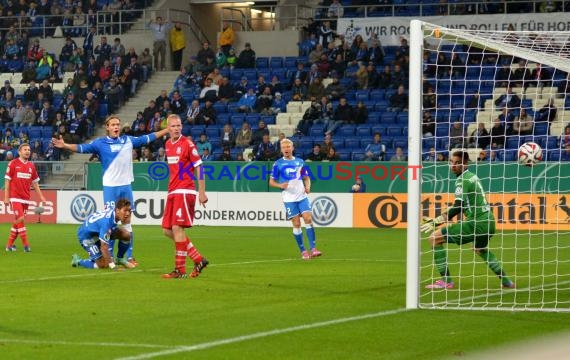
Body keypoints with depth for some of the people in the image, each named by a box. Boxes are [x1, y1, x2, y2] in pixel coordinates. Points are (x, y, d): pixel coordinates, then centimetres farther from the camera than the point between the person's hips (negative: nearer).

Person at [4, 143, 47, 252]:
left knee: (17, 221, 8)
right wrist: (6, 197, -7)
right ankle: (26, 244, -10)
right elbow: (7, 181, -2)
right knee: (20, 219, -15)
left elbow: (35, 183, 15)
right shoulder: (13, 164, -4)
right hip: (15, 197, -5)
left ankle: (9, 245, 17)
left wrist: (41, 197, 10)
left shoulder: (31, 165, 9)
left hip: (26, 198, 5)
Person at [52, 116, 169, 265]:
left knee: (127, 223, 8)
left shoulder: (128, 140, 8)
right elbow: (83, 148, -13)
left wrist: (168, 129, 20)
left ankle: (128, 256, 14)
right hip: (110, 187, -3)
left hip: (126, 186, 4)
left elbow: (148, 137, 18)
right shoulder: (100, 143, -2)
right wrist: (65, 145, -28)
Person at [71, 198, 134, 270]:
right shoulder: (106, 221, -40)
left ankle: (119, 259, 14)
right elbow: (104, 246, -36)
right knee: (103, 265, -15)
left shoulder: (114, 210, -16)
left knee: (126, 235, -8)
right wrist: (112, 265, -34)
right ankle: (78, 261, 7)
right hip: (87, 236, -8)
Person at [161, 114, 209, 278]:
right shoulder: (168, 144, 12)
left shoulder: (187, 144, -9)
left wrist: (202, 192, -13)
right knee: (167, 230, 6)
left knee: (177, 228, -12)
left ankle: (180, 269, -6)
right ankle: (198, 259, 15)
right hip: (172, 191, 8)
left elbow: (199, 168, -9)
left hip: (185, 191, -8)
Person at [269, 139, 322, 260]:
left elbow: (306, 177, 18)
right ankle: (303, 251, 6)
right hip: (289, 198, -2)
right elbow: (271, 182, 3)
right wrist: (280, 185, -18)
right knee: (296, 224, -3)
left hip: (302, 196, 2)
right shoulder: (278, 164, 1)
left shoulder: (300, 162, 9)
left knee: (308, 219, -11)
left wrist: (307, 186, -4)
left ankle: (313, 249, -10)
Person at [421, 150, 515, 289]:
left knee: (435, 238, -6)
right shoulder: (472, 176, 15)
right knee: (480, 249, 39)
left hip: (477, 223, -10)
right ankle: (506, 281, 36)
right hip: (488, 221, 10)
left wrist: (437, 221, -23)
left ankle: (446, 281, -7)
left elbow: (458, 207, -21)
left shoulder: (463, 180, -12)